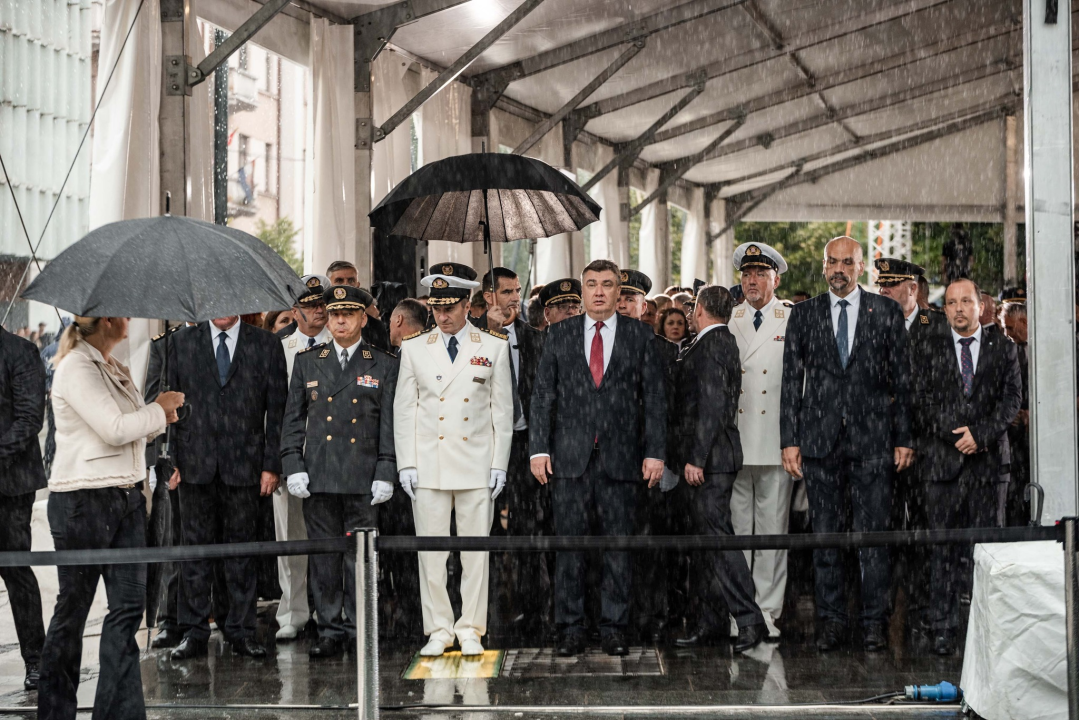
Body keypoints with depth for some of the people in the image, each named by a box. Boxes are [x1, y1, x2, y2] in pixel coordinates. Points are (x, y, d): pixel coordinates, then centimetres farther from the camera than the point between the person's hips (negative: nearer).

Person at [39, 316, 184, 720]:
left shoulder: (115, 369, 13)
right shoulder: (76, 368, -13)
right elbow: (114, 429, -20)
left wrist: (160, 417, -1)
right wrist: (160, 410, -7)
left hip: (125, 497, 8)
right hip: (83, 500, -8)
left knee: (128, 606, 4)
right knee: (72, 610, 4)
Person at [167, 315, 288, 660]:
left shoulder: (267, 345, 5)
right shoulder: (181, 342, 8)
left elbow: (276, 410, 3)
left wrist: (271, 465, -2)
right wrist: (170, 459, 0)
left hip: (243, 464, -1)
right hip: (195, 463, 1)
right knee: (195, 547, 2)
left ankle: (241, 631, 11)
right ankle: (194, 632, 8)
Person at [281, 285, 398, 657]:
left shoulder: (384, 365, 6)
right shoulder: (307, 361, 10)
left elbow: (389, 424, 4)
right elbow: (293, 419, 10)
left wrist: (385, 473, -3)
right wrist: (293, 466, 0)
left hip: (363, 478, -1)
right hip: (318, 476, 2)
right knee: (323, 556, 4)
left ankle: (358, 630, 8)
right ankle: (330, 631, 10)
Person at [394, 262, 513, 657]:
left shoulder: (494, 348, 4)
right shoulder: (414, 349, 6)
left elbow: (503, 410, 5)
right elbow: (403, 409, 7)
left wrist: (499, 465, 0)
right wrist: (406, 464, 0)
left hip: (477, 467, -1)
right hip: (429, 468, 1)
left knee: (476, 551, 3)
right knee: (430, 551, 2)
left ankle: (471, 629, 12)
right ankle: (438, 629, 11)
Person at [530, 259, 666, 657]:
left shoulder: (640, 336, 6)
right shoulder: (559, 334, 8)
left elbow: (654, 398, 5)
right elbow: (543, 394, 7)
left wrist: (655, 452, -2)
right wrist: (539, 448, -1)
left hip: (619, 457, 0)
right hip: (570, 457, 1)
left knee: (619, 546, 2)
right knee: (569, 545, 1)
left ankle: (614, 628, 10)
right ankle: (570, 628, 7)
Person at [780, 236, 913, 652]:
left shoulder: (886, 312, 6)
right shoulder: (804, 314, 9)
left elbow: (902, 379, 6)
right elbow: (791, 380, 8)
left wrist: (903, 438, 1)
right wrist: (789, 441, 1)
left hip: (872, 437, -1)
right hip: (819, 439, 1)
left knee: (872, 533, -1)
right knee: (824, 534, 4)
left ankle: (874, 622, 7)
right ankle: (832, 621, 12)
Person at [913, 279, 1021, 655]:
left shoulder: (1002, 347, 10)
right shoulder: (929, 349, 10)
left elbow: (1012, 397, 3)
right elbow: (921, 401, 4)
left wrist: (981, 435, -9)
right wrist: (954, 435, -7)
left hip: (986, 457, 0)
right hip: (942, 458, 0)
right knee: (943, 548, -1)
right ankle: (943, 627, 1)